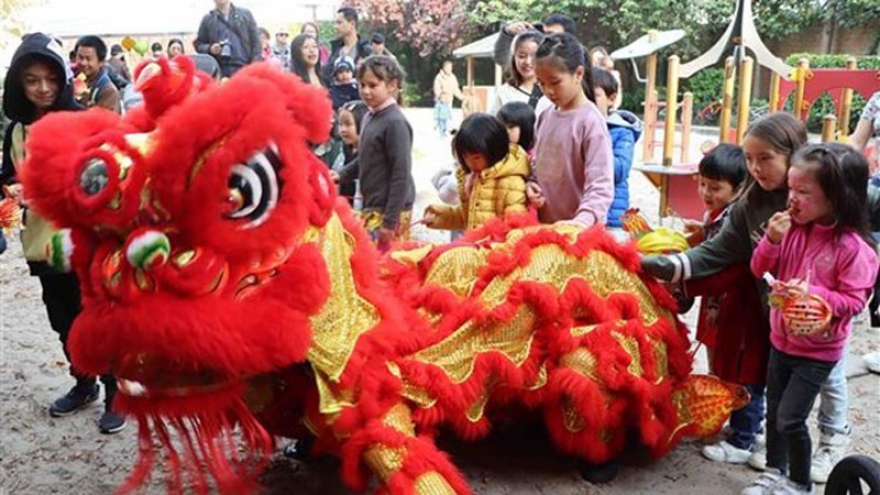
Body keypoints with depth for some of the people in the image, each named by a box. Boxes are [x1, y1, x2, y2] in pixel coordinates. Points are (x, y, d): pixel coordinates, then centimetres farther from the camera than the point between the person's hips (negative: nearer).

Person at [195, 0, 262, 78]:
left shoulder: (246, 14, 11)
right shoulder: (207, 19, 12)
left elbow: (255, 41, 7)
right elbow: (198, 44, 15)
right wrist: (210, 48, -8)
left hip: (244, 69, 0)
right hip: (220, 71, 0)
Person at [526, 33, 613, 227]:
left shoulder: (591, 121, -15)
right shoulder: (546, 117, 7)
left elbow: (600, 186, -22)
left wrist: (580, 223, -37)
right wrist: (530, 184, -3)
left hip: (581, 232, -7)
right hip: (543, 225, 7)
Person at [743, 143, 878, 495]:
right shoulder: (793, 228, -6)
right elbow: (760, 270, 1)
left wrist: (813, 294, -31)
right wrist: (771, 240, -17)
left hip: (818, 350, -6)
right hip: (782, 339, 6)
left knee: (790, 419, -3)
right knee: (773, 412, 18)